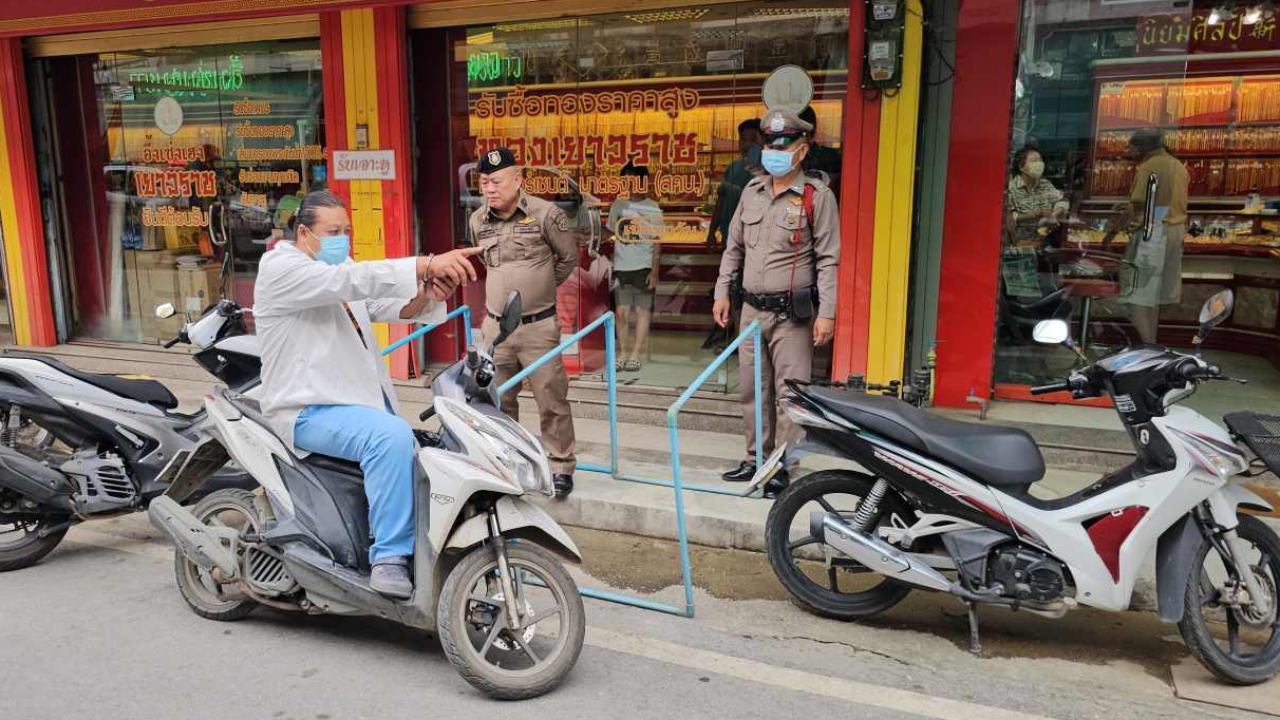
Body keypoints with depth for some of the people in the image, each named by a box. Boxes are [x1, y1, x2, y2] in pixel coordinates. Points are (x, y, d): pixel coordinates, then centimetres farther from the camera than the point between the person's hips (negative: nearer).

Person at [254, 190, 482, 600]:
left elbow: (393, 307, 5)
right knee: (391, 437, -32)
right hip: (311, 410, -10)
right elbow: (352, 280, -28)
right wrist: (427, 265, -38)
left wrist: (427, 295, -19)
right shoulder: (281, 269, -10)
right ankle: (389, 558, -27)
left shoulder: (336, 272, 18)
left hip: (363, 401, 10)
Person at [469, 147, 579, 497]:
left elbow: (569, 257, 3)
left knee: (552, 400, 0)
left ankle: (560, 466, 13)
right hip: (496, 325, 5)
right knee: (498, 401, 13)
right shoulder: (478, 220, 5)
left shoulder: (545, 213, -10)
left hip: (538, 326, -4)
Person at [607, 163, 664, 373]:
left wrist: (655, 271, -8)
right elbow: (611, 233, 16)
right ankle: (622, 354, 11)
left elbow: (657, 242, -2)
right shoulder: (618, 204, 9)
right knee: (622, 311, 2)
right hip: (621, 267, 3)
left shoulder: (652, 208, 0)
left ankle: (635, 355, 4)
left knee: (642, 310, -1)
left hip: (643, 267, -3)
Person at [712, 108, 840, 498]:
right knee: (752, 388, 13)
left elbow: (827, 259, -8)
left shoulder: (817, 195, -6)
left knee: (789, 392, -3)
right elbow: (734, 247, 17)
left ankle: (783, 467, 7)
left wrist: (826, 312, -14)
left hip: (792, 313, -6)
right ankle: (756, 458, 26)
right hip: (752, 308, 6)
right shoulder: (752, 191, 10)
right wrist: (722, 291, 12)